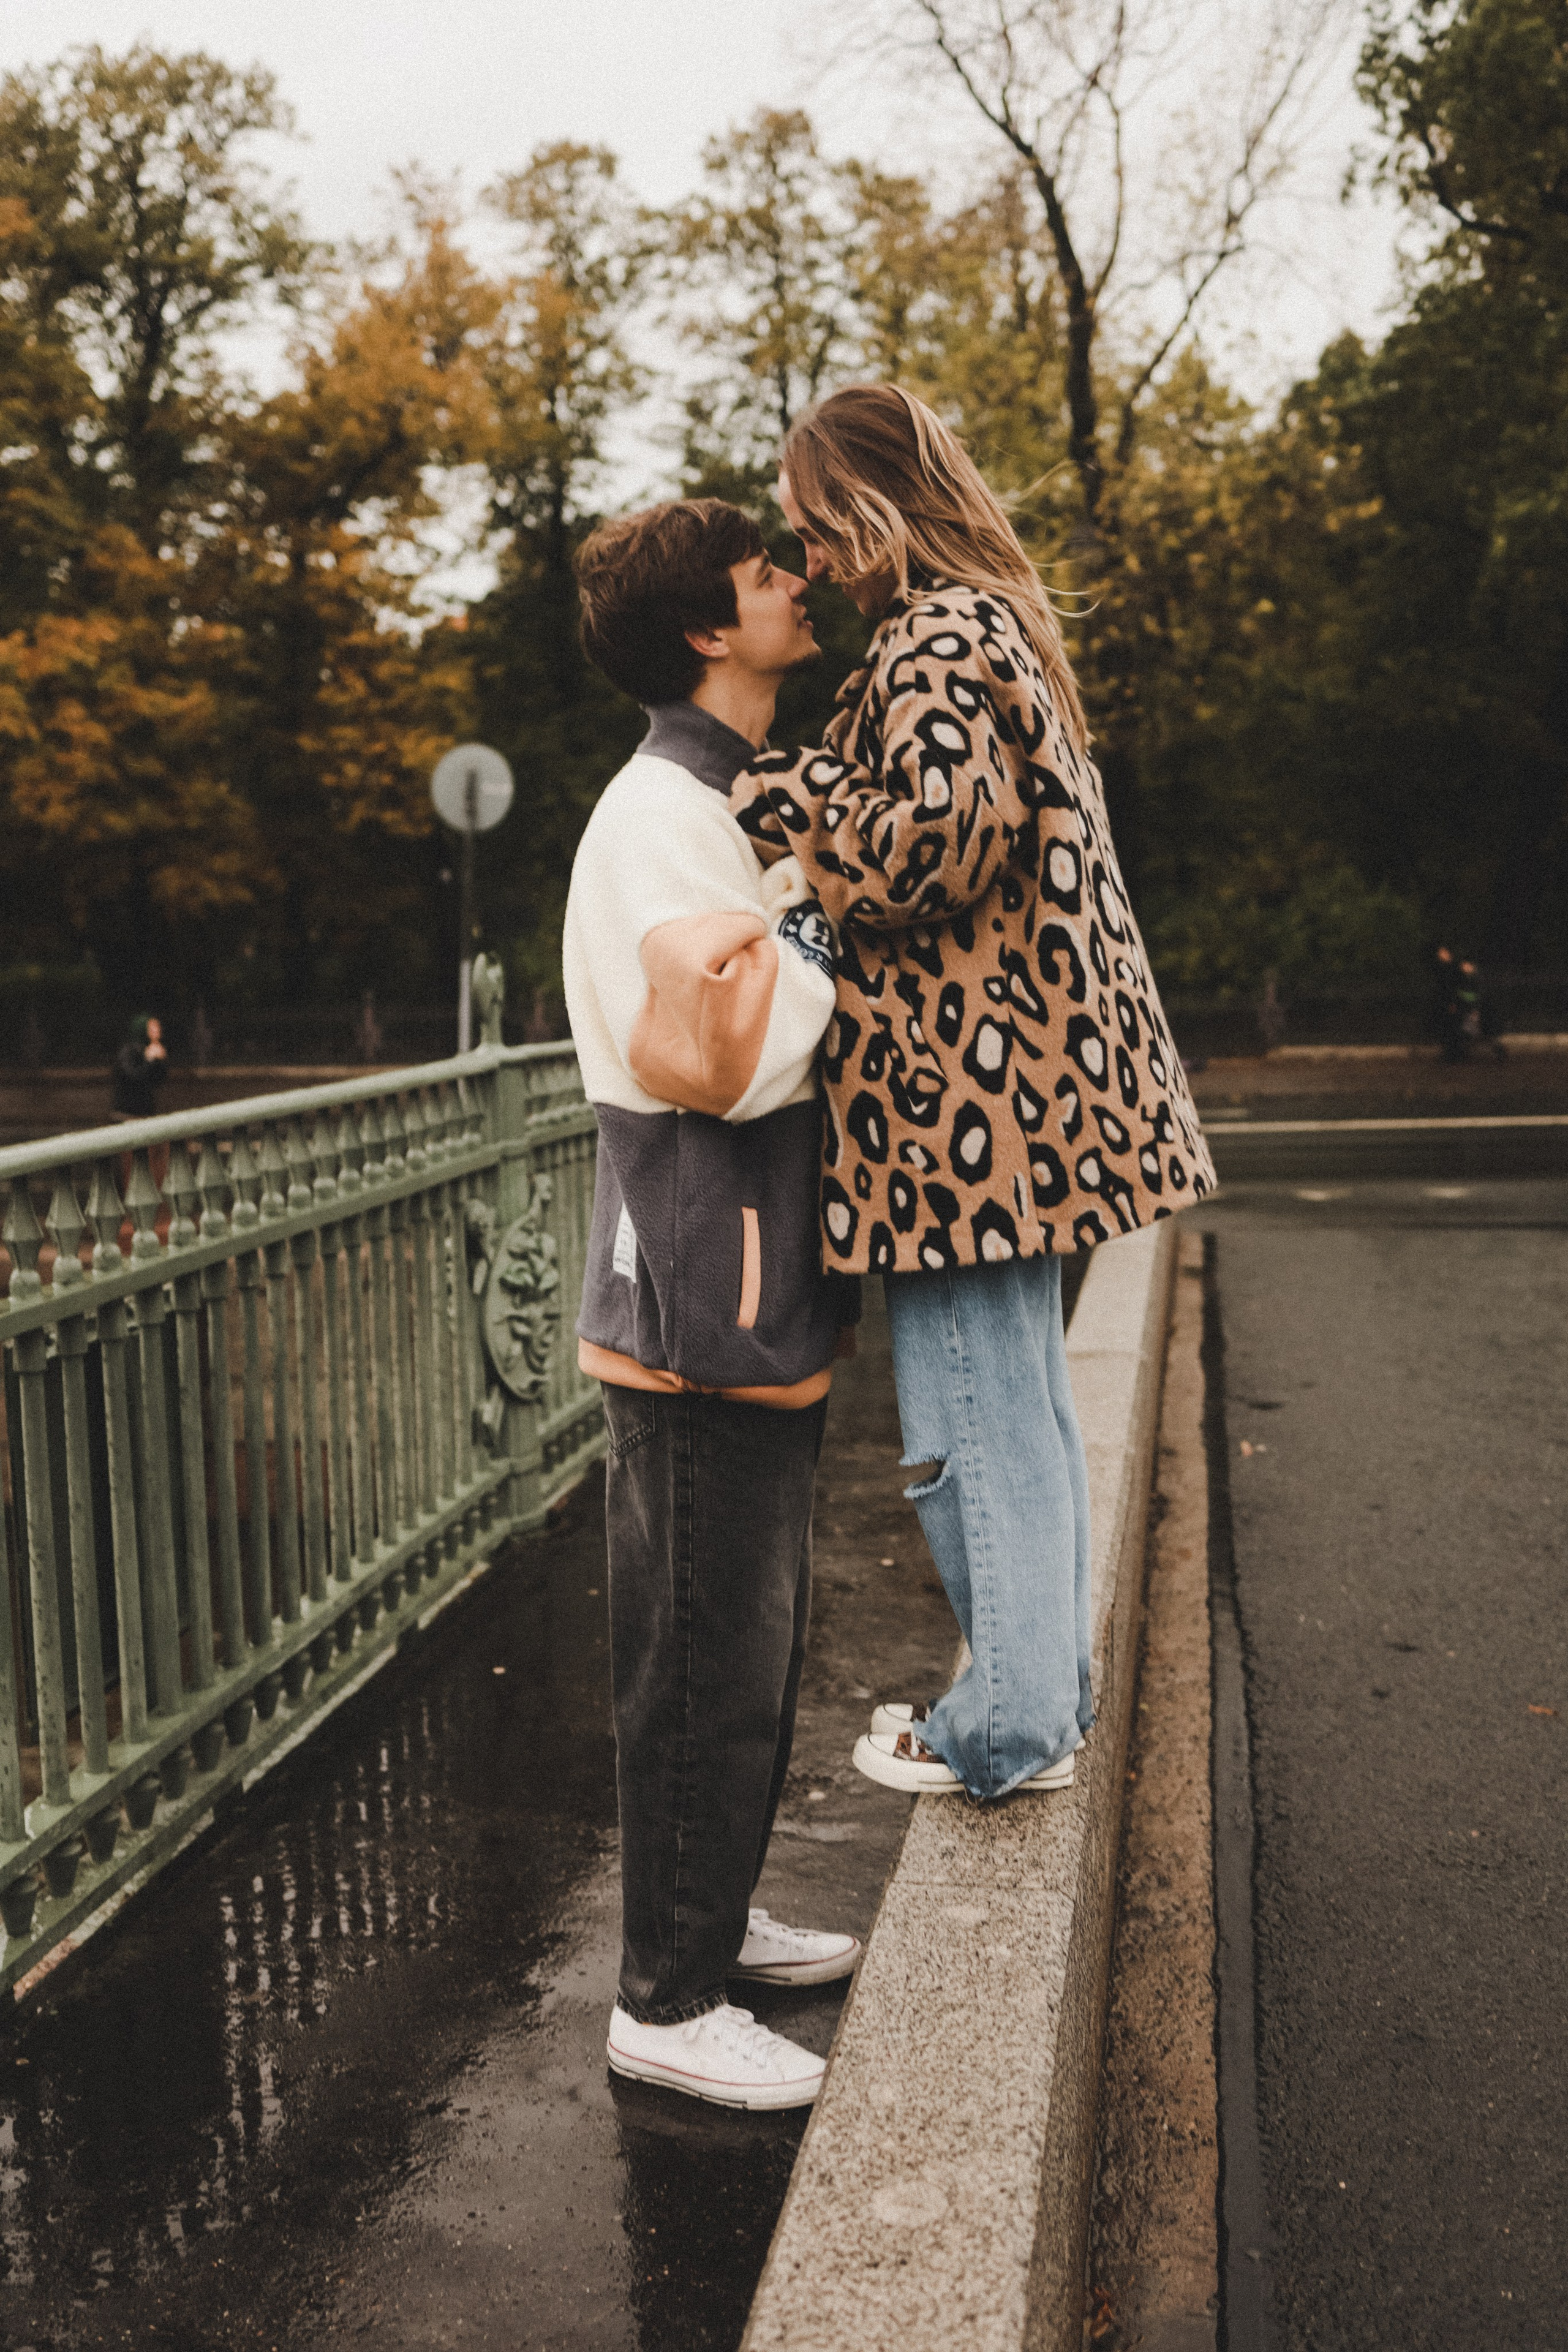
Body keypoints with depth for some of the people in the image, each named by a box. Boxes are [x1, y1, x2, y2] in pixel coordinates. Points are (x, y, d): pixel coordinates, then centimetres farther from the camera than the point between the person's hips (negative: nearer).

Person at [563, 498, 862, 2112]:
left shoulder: (747, 801, 16)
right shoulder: (661, 814, -17)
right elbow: (708, 1065, -27)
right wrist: (815, 912, -27)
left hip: (761, 1296, 10)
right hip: (701, 1299, -10)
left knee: (753, 1644, 19)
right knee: (708, 1662, -1)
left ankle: (711, 1919, 35)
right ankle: (666, 2004, 14)